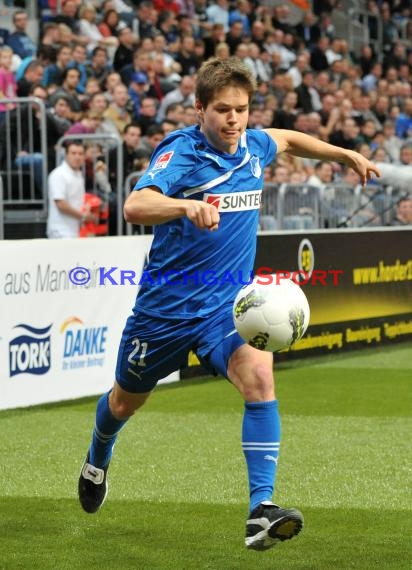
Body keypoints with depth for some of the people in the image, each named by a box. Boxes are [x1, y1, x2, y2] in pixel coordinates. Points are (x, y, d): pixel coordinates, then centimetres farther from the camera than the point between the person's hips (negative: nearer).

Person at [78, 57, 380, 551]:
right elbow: (134, 207, -39)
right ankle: (97, 462, 54)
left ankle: (261, 509, -29)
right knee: (127, 400, 19)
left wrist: (346, 154, 26)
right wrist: (187, 205, -56)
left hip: (227, 304, 3)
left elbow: (287, 139, 26)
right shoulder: (180, 152, -20)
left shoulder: (253, 148, -1)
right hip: (167, 303, -3)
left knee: (258, 375, -26)